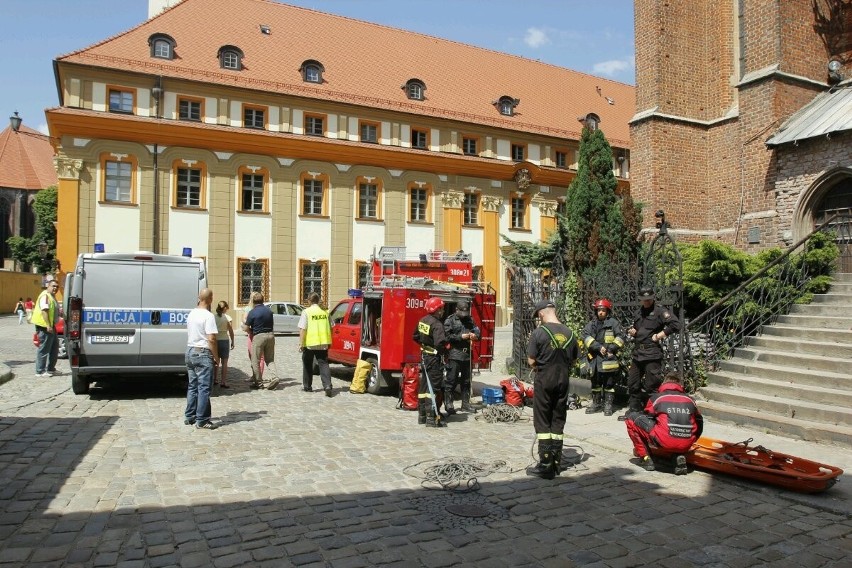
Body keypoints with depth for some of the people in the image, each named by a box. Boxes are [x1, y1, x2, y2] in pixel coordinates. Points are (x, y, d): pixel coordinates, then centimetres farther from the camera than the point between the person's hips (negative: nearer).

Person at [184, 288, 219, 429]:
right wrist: (216, 357, -13)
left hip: (190, 351, 8)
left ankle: (189, 417, 22)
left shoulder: (191, 314, 9)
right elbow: (211, 339, -19)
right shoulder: (208, 316, -17)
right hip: (203, 354, -8)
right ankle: (202, 421, 0)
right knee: (204, 388, -3)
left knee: (192, 386, 16)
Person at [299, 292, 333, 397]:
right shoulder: (324, 312, 7)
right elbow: (330, 328, 14)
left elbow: (303, 329, -12)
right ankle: (327, 385, -16)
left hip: (310, 343, -3)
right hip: (323, 343, 3)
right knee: (323, 364, 2)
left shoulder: (306, 312, -7)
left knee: (307, 365, 15)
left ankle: (307, 386, 24)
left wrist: (301, 343, -9)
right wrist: (329, 341, 24)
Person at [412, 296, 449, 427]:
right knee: (434, 387, -4)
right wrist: (446, 348, -10)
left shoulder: (422, 321, 7)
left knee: (424, 385, 16)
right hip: (434, 358, -9)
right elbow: (440, 343, -30)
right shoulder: (437, 324, -21)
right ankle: (432, 418, -3)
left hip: (424, 356, 9)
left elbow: (416, 337, 18)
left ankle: (422, 415, 25)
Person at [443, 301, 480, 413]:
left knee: (466, 381, 12)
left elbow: (478, 331, 17)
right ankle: (448, 404, 3)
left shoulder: (469, 320, 17)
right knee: (451, 380, -4)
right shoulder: (450, 320, -2)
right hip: (454, 354, -6)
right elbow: (447, 336, -11)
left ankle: (465, 404, 20)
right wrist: (461, 337, -15)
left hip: (467, 354, 6)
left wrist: (475, 335, -6)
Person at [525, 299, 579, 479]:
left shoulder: (538, 332, -12)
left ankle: (545, 466, 2)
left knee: (542, 423, 3)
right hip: (563, 381, 5)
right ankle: (556, 463, 18)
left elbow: (531, 361, -11)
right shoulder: (569, 333, 2)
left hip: (544, 381, -4)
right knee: (558, 422, 12)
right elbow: (573, 361, 8)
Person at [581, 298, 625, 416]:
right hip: (595, 358, 4)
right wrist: (598, 347, -15)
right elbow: (586, 336, -3)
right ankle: (596, 404, 23)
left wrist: (611, 348, -15)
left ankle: (608, 406, 7)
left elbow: (620, 337, -4)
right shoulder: (591, 324, 12)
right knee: (595, 382, 12)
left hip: (609, 358, -4)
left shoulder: (613, 323, 3)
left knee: (609, 383, 0)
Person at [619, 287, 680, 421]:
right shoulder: (639, 313, 19)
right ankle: (633, 411, 23)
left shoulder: (660, 311, -5)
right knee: (633, 384, 12)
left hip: (652, 354, -8)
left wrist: (659, 335, -15)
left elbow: (676, 325, -17)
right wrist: (631, 331, 10)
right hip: (637, 353, 8)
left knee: (651, 386, -5)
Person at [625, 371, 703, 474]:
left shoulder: (656, 397, 10)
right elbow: (699, 425, 24)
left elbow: (646, 419, 20)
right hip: (686, 445, 4)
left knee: (632, 417, 11)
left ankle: (646, 458, 10)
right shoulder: (690, 400, 18)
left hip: (664, 442, -4)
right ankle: (680, 457, 10)